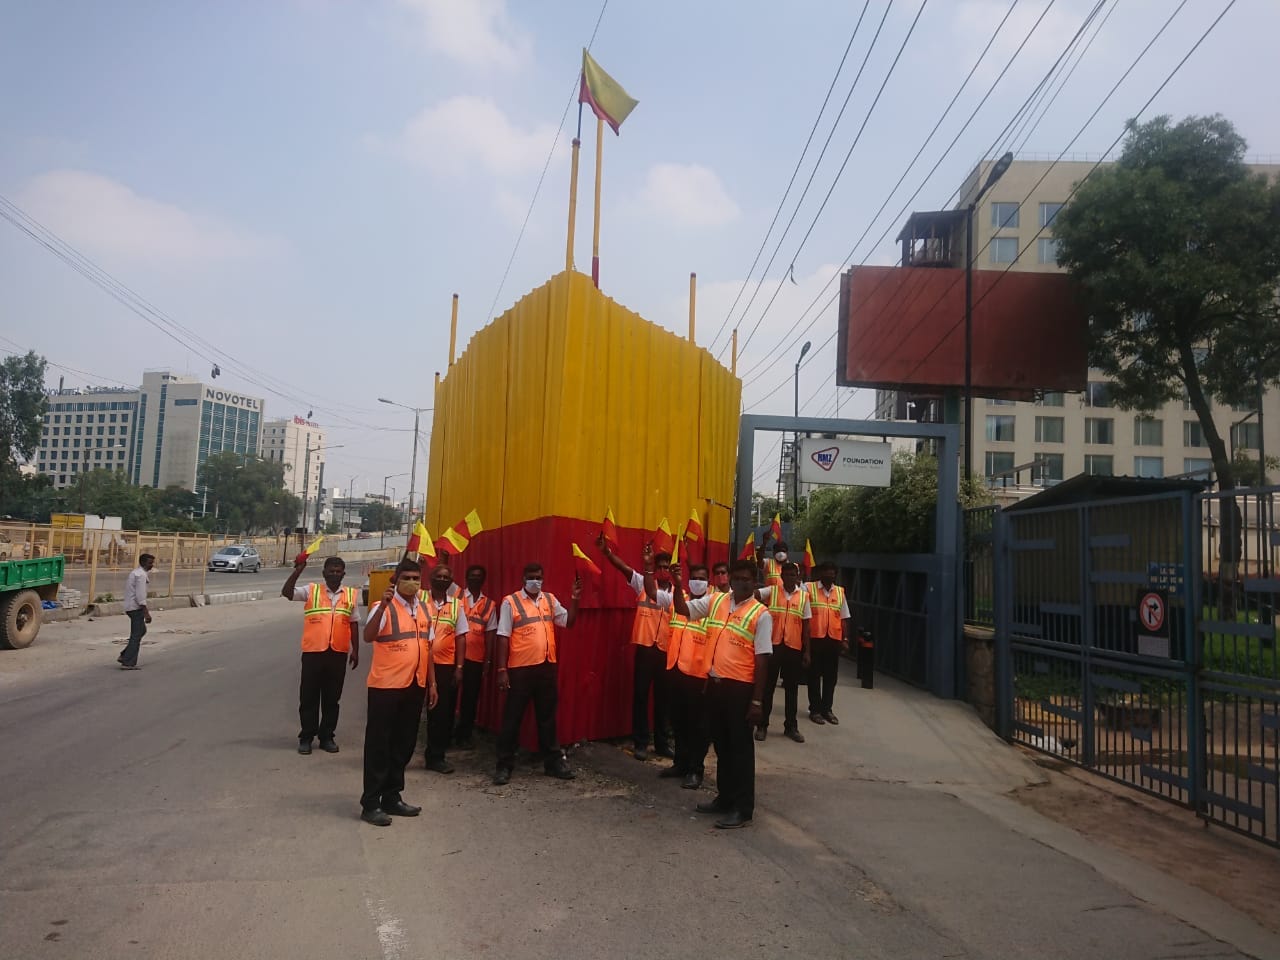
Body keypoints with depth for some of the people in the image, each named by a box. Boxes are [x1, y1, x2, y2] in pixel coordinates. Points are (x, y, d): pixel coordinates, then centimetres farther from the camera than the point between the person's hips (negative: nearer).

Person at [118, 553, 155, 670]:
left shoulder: (136, 572, 15)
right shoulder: (141, 574, -16)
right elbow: (140, 595, -22)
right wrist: (146, 612, -21)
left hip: (130, 606, 10)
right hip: (136, 607, -10)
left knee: (142, 630, 21)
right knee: (136, 635, -4)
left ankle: (124, 656, 19)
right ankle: (128, 663, -2)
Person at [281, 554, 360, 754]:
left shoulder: (351, 594, 6)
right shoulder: (311, 591, 1)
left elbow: (354, 623, 10)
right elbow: (286, 592, -12)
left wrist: (355, 650, 8)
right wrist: (298, 571, -20)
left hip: (339, 653, 2)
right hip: (313, 652, -1)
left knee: (332, 697, 9)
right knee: (309, 696, 5)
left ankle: (327, 736, 20)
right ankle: (306, 737, 17)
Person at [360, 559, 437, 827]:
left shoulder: (424, 609, 10)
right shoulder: (384, 607, -10)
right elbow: (368, 637, -27)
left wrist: (432, 683, 14)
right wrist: (383, 606, -37)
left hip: (415, 686, 6)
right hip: (386, 685, -6)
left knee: (404, 744, 14)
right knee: (379, 743, 2)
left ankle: (392, 797, 26)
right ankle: (370, 803, 11)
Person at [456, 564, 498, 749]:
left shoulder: (489, 604, 7)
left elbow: (490, 633, 6)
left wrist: (488, 660, 3)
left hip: (476, 658, 2)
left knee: (471, 698, 7)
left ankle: (464, 735, 18)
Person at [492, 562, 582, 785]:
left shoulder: (550, 599, 8)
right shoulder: (510, 602, -7)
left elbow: (568, 621, 10)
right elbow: (503, 638, -9)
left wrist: (575, 598, -3)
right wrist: (501, 669, -13)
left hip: (547, 667, 5)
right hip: (520, 669, -4)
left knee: (547, 716, 15)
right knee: (512, 718, 4)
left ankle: (553, 761, 26)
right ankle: (504, 765, 14)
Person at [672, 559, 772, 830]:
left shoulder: (761, 615, -9)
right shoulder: (715, 601, 5)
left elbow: (762, 659, -10)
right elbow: (683, 609, 13)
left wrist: (757, 700, -12)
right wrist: (678, 585, -6)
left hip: (741, 687, -5)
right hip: (715, 683, 5)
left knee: (741, 747, 3)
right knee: (721, 744, 16)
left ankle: (743, 808, 12)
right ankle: (725, 798, 31)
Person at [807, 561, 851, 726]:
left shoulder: (840, 592, 9)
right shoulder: (809, 588, -3)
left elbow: (844, 618, 12)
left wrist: (845, 639, 7)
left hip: (834, 639, 4)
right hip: (815, 638, -4)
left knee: (831, 676, 10)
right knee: (814, 675, 5)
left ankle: (827, 708, 21)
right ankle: (815, 709, 14)